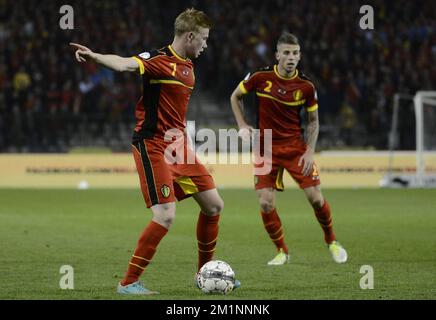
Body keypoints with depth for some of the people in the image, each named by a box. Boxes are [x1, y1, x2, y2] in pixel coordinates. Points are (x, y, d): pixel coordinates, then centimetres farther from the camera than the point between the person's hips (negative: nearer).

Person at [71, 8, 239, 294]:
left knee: (214, 206, 12)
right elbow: (126, 64, -34)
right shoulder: (159, 59, -15)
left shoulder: (188, 66, 12)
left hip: (178, 145, 9)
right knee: (166, 216, -16)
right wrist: (95, 56, -53)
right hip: (153, 146, -9)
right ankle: (128, 282, -6)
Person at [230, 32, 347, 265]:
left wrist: (310, 152, -6)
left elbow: (313, 121, 5)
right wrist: (242, 126, -3)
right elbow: (235, 97, 8)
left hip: (296, 146, 0)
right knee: (266, 204, -9)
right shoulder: (260, 77, -9)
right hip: (266, 148, 0)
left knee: (315, 198, -5)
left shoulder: (306, 86, -6)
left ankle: (331, 241, 22)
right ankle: (282, 251, 13)